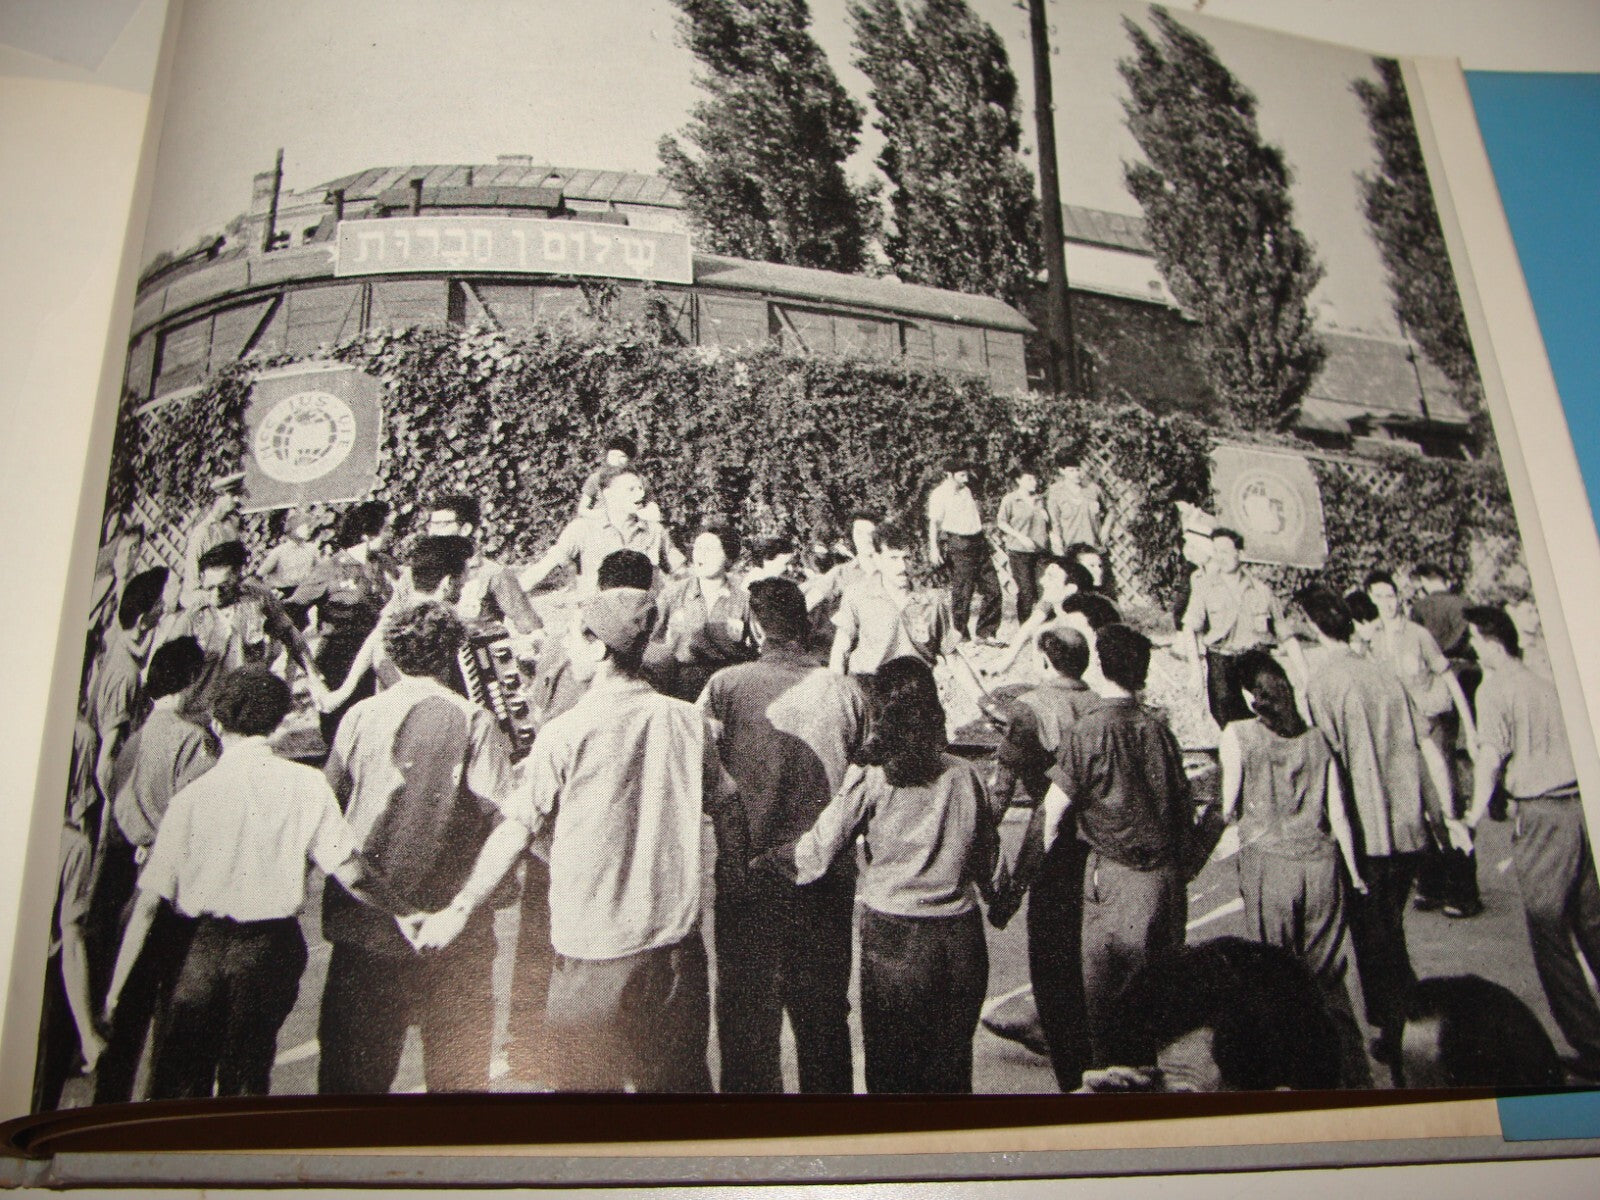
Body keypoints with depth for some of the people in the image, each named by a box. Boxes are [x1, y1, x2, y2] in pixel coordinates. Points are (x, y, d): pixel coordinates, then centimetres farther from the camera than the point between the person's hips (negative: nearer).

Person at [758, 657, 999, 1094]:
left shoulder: (869, 779, -10)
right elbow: (988, 853, 8)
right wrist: (994, 897, 28)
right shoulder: (965, 775, -2)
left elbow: (816, 852, -8)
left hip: (892, 936, -3)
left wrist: (760, 860, 7)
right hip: (960, 936, 3)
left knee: (889, 1063, 14)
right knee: (951, 1064, 18)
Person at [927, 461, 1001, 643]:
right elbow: (934, 523, -12)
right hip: (958, 545, -7)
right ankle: (961, 637, 9)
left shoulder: (967, 490, 15)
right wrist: (934, 549, -21)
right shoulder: (940, 494, -7)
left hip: (979, 543, 7)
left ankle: (986, 634, 15)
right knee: (962, 593, -3)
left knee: (992, 589, 6)